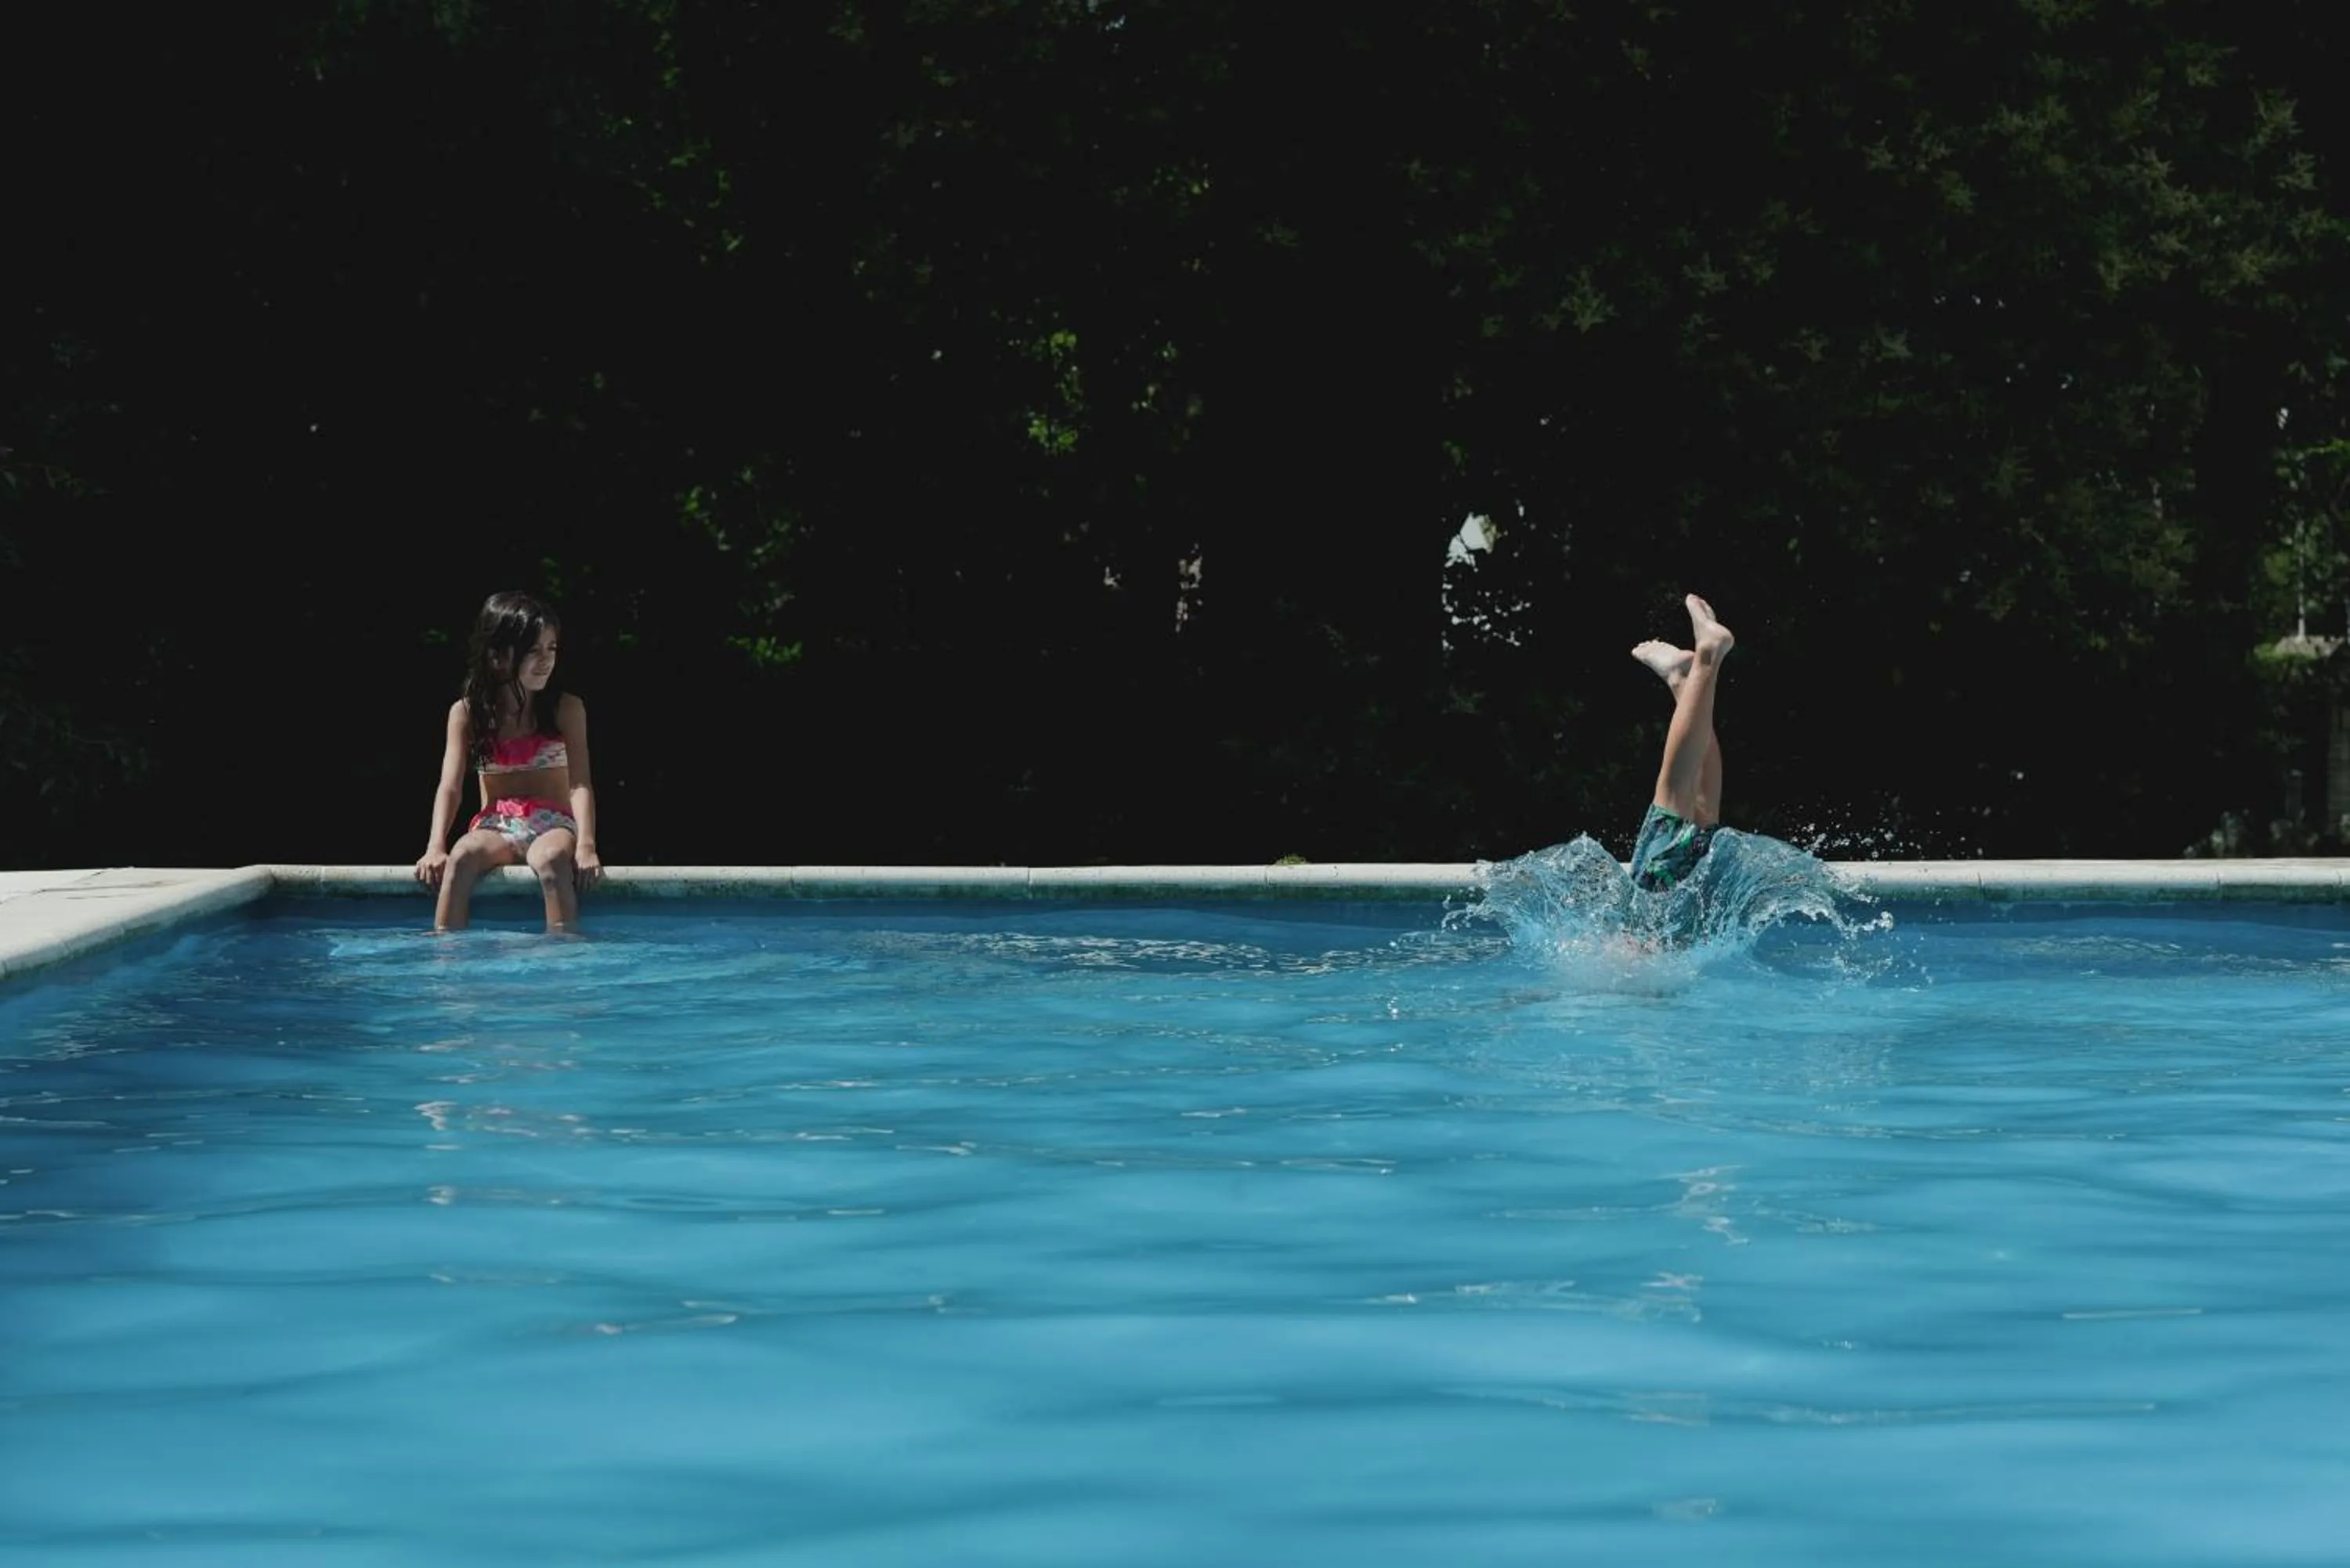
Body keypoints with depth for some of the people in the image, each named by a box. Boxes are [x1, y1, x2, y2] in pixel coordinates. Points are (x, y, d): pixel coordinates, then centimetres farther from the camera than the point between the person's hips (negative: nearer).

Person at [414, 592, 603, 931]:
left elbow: (580, 784, -6)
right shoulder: (466, 713, 6)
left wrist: (586, 844, -24)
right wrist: (436, 848, -20)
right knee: (463, 855, -34)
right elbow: (450, 787, -2)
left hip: (552, 826, -1)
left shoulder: (567, 709, 4)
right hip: (494, 829, 1)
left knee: (551, 858, -38)